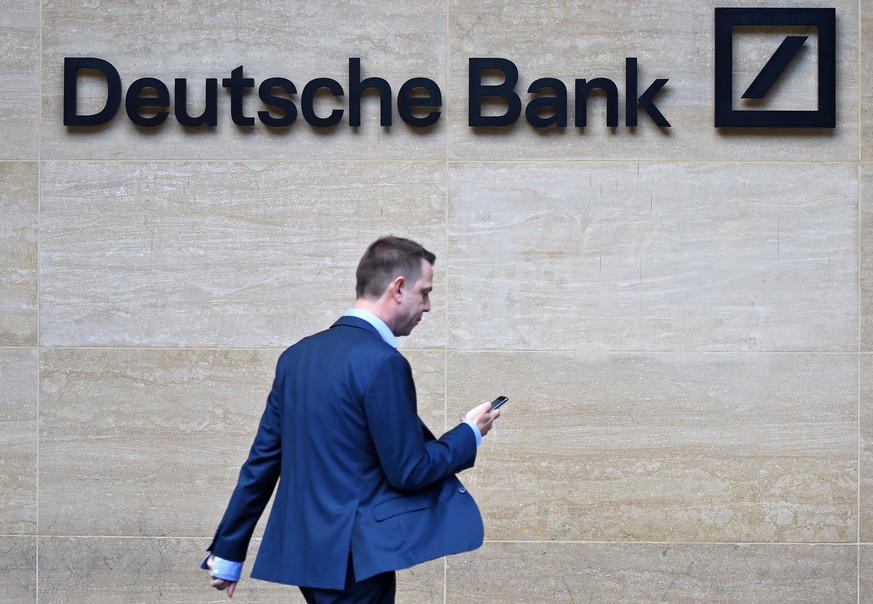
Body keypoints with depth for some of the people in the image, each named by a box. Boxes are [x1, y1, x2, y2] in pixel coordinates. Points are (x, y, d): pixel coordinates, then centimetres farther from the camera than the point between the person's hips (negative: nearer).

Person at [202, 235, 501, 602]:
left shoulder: (298, 354, 7)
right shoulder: (382, 363, -16)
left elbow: (263, 458, 10)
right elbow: (408, 471, -14)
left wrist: (227, 551, 15)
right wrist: (470, 432, 3)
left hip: (302, 547, 8)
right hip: (352, 556, -8)